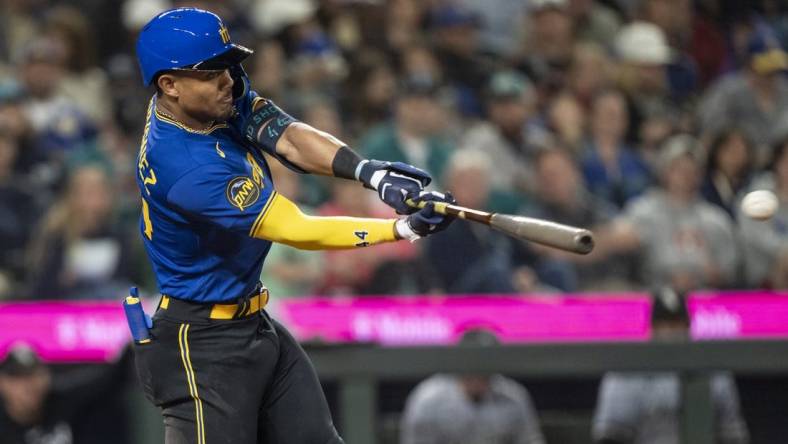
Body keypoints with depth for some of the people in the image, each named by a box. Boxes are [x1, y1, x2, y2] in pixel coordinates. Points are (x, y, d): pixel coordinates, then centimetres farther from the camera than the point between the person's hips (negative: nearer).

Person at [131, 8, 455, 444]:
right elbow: (298, 231, -26)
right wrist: (405, 228, -28)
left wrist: (371, 173, -32)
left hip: (254, 325, 9)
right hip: (202, 343, -9)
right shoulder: (183, 166, -29)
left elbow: (288, 138, -14)